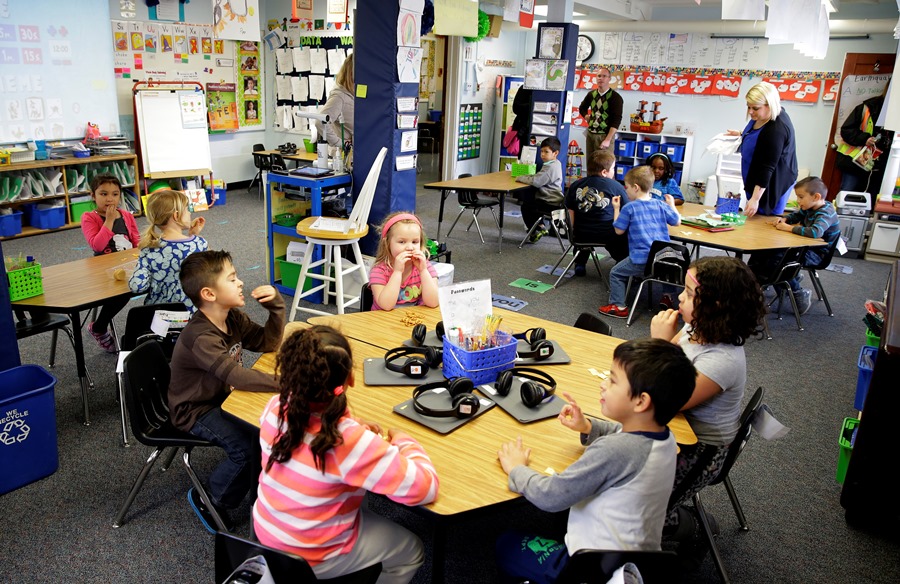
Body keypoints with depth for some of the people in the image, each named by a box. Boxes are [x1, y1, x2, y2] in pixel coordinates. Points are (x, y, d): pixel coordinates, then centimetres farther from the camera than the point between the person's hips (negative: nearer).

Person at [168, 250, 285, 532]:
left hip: (223, 397, 8)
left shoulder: (233, 317, -4)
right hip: (196, 412, -8)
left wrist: (276, 305, -14)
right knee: (251, 444, -23)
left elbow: (268, 342, 2)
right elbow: (237, 375, -40)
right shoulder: (200, 338, -31)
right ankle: (210, 502, 2)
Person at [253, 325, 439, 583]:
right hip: (314, 557, -6)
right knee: (412, 550, 18)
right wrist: (404, 442, -11)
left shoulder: (275, 407, -16)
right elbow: (425, 488, -28)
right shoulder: (351, 442, -36)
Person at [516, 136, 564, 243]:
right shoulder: (555, 164, 11)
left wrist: (521, 178, -16)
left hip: (551, 203, -10)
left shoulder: (551, 167, -22)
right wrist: (525, 177, 2)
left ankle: (535, 232, 12)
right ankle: (540, 226, 32)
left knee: (526, 206, 2)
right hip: (552, 199, 10)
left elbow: (536, 181, -29)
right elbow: (539, 177, 17)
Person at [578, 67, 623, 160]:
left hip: (605, 135, -6)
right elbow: (582, 108, 28)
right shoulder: (591, 94, 9)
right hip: (590, 134, 6)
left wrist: (608, 139, -22)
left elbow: (616, 120, -15)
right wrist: (588, 118, 9)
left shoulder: (615, 97, -8)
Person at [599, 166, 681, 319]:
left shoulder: (629, 208, -7)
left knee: (616, 273, 9)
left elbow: (619, 230, 1)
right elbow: (677, 221, 18)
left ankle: (619, 307, 6)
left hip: (642, 259, -5)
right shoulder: (661, 205, 7)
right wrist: (672, 205, 35)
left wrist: (616, 209, 11)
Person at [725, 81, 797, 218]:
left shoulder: (776, 130, -30)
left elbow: (767, 167, -30)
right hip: (756, 181, 10)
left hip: (773, 184, -10)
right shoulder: (761, 116, -2)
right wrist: (741, 134, 16)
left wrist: (755, 199, -30)